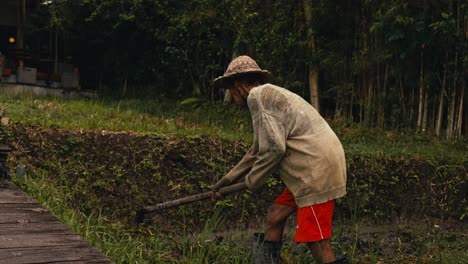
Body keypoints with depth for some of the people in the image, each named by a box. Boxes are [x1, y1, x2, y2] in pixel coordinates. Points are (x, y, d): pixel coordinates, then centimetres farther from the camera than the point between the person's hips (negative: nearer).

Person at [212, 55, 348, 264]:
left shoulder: (258, 95, -7)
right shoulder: (269, 94, 24)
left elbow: (273, 147, -16)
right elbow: (257, 152, 31)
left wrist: (253, 180, 0)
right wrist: (227, 180, 35)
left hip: (317, 170, -10)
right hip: (315, 168, 10)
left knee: (317, 243, -6)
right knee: (275, 216, 15)